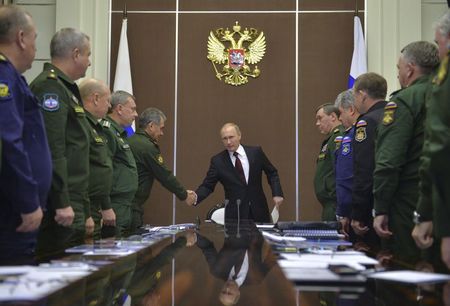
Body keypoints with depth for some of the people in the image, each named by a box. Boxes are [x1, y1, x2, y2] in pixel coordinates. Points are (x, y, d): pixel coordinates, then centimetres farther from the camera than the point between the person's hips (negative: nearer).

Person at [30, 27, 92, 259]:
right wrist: (62, 203, -22)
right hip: (60, 208, -10)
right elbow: (51, 150, -21)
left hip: (72, 206, 10)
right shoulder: (50, 87, -11)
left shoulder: (65, 88, 22)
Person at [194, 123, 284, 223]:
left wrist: (277, 194, -3)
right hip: (235, 214, -1)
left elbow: (272, 173, 10)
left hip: (259, 211, 1)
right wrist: (195, 197, -20)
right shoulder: (217, 161, -2)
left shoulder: (256, 152, 1)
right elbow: (207, 186, -1)